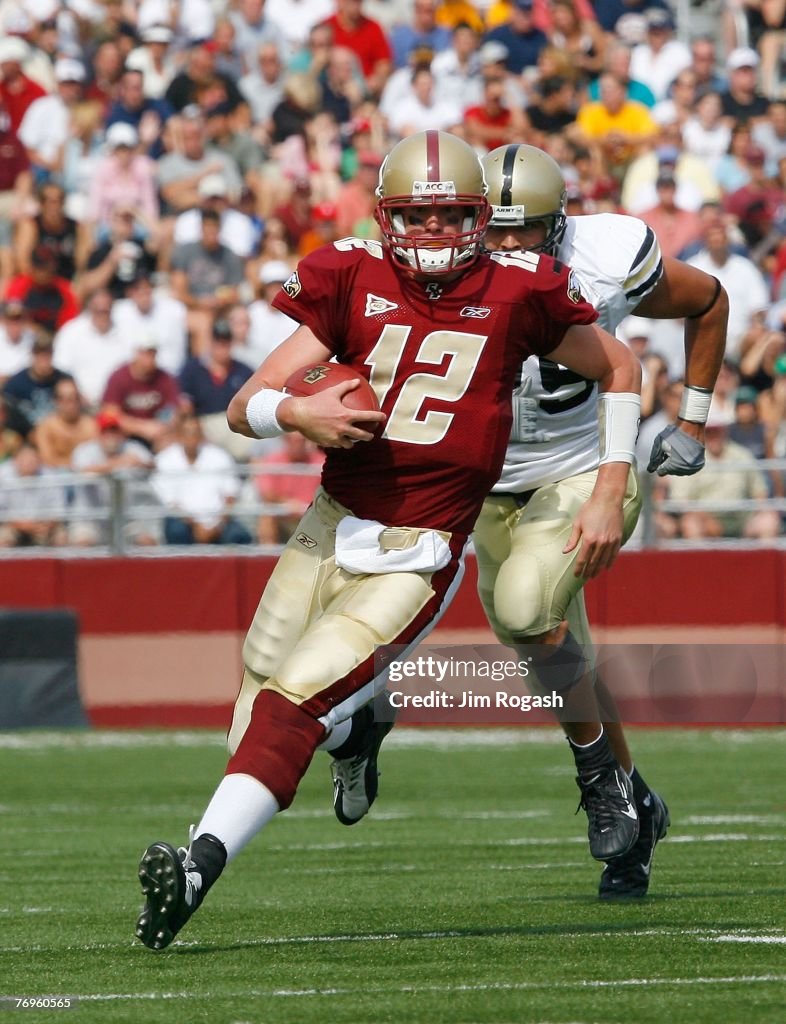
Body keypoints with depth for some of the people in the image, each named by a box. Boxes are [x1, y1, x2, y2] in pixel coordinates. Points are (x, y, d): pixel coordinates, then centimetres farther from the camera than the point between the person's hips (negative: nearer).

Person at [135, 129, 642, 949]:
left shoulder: (515, 294, -5)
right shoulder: (354, 282, -1)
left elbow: (618, 368, 12)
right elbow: (246, 404, -4)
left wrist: (609, 495, 8)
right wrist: (297, 413, -27)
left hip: (417, 558, -4)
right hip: (329, 531, 4)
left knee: (290, 710, -21)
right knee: (257, 739, 8)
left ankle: (198, 867, -28)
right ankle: (354, 732, 41)